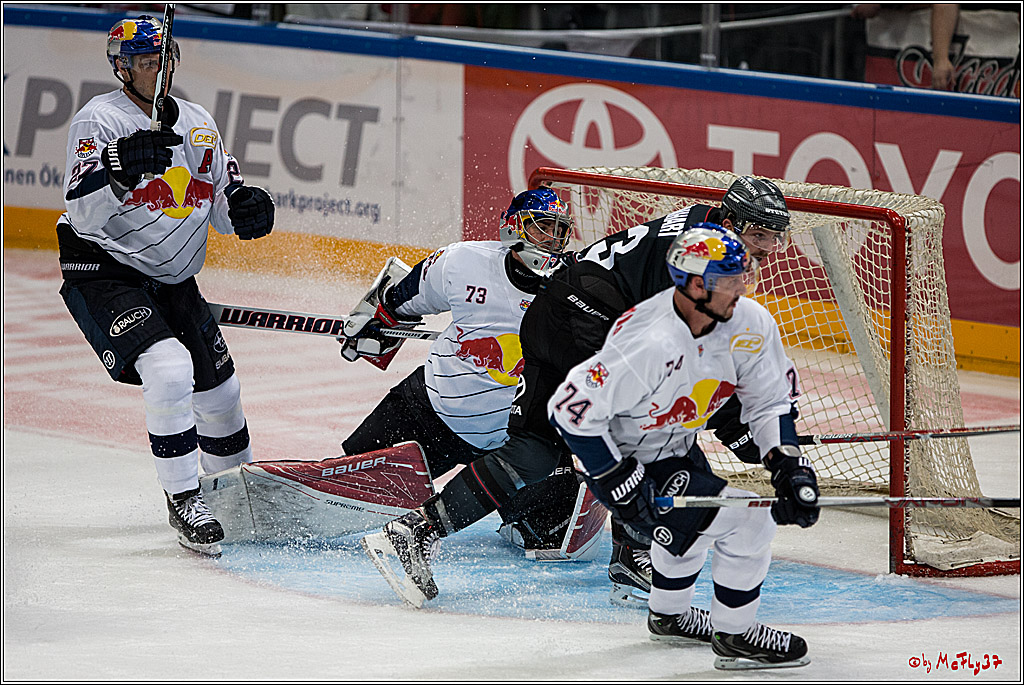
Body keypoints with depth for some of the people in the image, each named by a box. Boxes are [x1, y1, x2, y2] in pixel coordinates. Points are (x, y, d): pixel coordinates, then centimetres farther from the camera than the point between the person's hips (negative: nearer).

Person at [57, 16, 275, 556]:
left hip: (172, 281, 7)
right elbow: (84, 215, -23)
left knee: (218, 389, 13)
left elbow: (222, 211, 13)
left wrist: (245, 206, -10)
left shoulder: (198, 125, 7)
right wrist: (120, 169, -40)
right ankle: (183, 502, -16)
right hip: (103, 274, -7)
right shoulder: (100, 120, -14)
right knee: (170, 371, -27)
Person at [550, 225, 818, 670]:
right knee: (749, 523, -14)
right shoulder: (649, 344, -36)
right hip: (624, 461, -9)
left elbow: (772, 399, 0)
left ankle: (667, 615, 60)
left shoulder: (749, 323, -15)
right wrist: (620, 483, -27)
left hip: (677, 449, 9)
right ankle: (734, 635, 6)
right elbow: (572, 409, -30)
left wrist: (788, 463, -14)